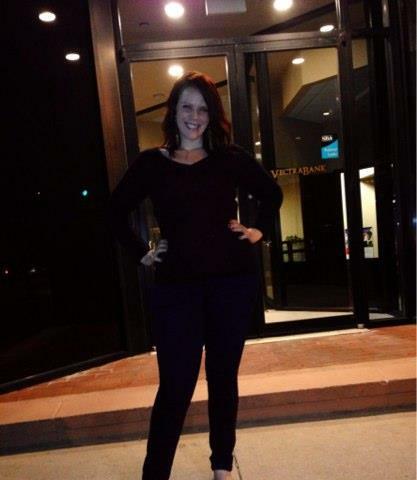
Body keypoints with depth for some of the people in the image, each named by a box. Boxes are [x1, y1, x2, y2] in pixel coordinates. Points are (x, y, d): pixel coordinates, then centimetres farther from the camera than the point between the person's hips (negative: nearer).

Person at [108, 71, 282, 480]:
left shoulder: (230, 158, 6)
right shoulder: (151, 163, 3)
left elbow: (272, 193, 19)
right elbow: (116, 212, 12)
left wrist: (259, 231, 7)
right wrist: (141, 253, 5)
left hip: (234, 280, 2)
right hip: (176, 284, -1)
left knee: (224, 377, 13)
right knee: (176, 386, -3)